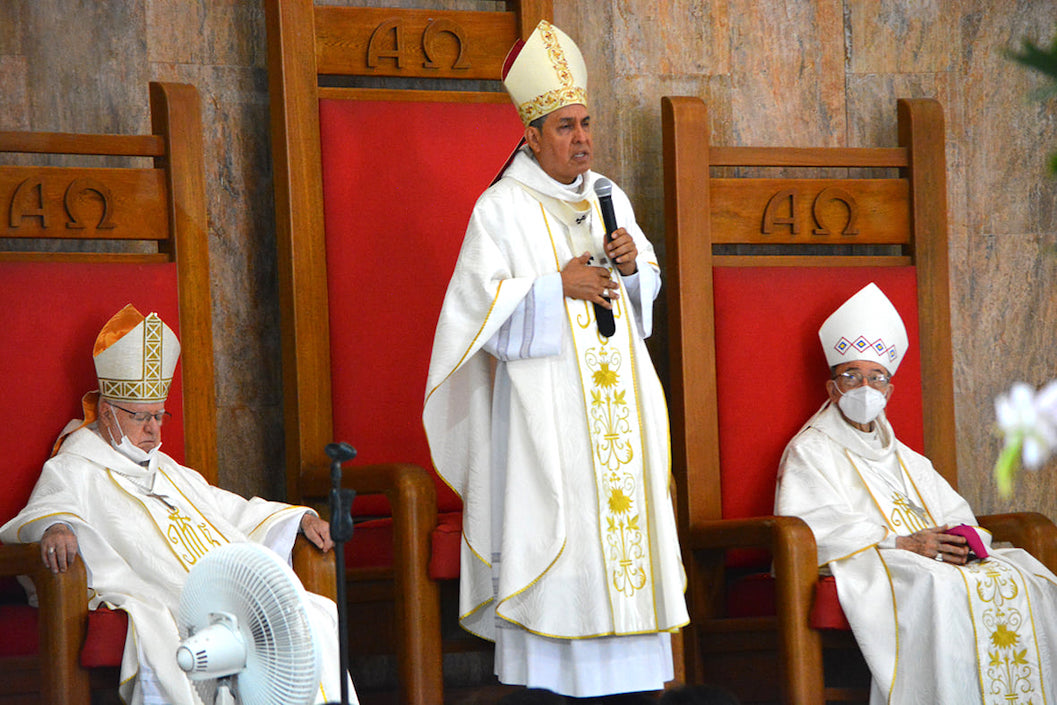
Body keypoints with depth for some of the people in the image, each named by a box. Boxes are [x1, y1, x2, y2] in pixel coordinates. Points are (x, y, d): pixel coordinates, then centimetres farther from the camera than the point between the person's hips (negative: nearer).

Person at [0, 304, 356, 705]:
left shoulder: (167, 472, 33)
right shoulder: (75, 471, 9)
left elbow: (233, 512, 40)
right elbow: (46, 508, -10)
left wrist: (300, 519, 26)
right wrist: (55, 527, -35)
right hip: (156, 608, -7)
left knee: (316, 618, -18)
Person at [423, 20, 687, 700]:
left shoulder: (610, 199, 14)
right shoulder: (501, 208, -4)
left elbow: (648, 285, 20)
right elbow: (479, 299, -10)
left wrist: (632, 265, -2)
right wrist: (558, 287, -16)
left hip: (616, 395, 6)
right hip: (544, 396, -6)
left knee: (622, 510, 3)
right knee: (547, 528, -9)